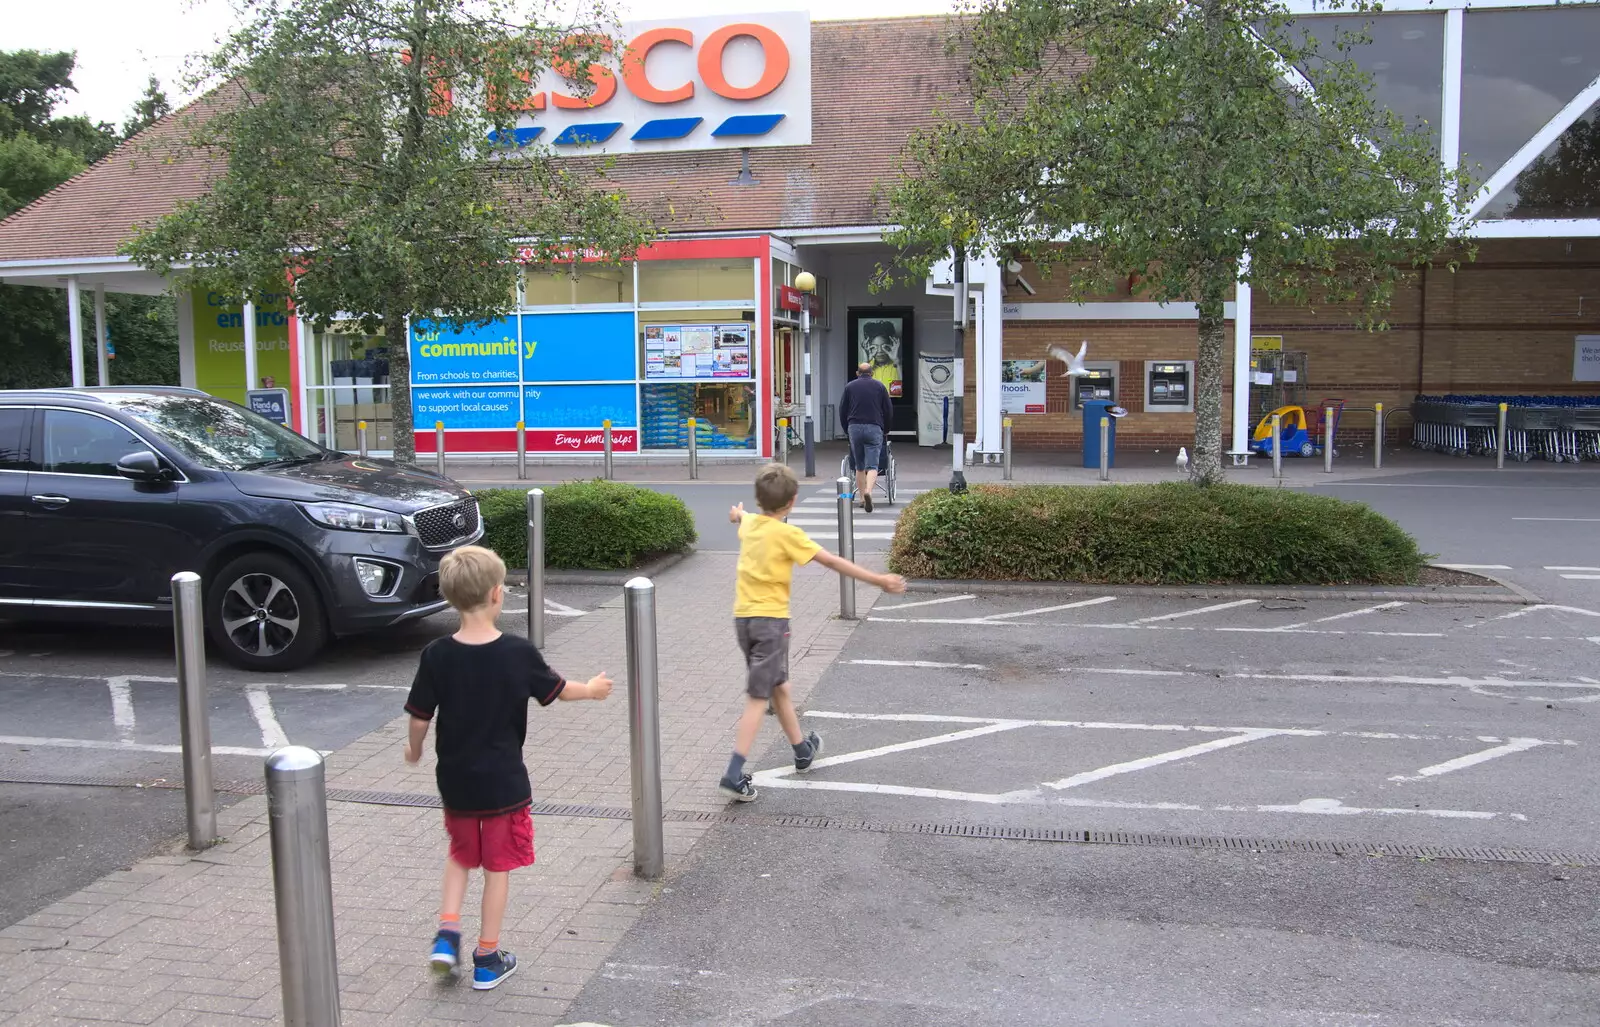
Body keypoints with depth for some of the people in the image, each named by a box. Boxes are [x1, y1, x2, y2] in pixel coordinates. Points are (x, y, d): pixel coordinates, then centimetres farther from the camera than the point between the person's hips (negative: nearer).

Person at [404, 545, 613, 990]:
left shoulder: (436, 656, -12)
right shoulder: (518, 652, -16)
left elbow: (419, 717, -5)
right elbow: (556, 690, -1)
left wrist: (415, 749, 16)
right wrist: (591, 689, 20)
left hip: (455, 782, 2)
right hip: (503, 783, -2)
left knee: (460, 855, 26)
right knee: (497, 866, 12)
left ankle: (447, 932, 13)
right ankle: (487, 959, 21)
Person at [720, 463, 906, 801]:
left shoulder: (749, 524, 8)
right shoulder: (786, 534, -14)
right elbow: (833, 562, -15)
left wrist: (738, 514, 61)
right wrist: (878, 580, -10)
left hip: (743, 617, 8)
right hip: (771, 619, -8)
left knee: (778, 687, 21)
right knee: (758, 698, -5)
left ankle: (802, 750, 38)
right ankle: (734, 775, -10)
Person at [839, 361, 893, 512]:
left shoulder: (850, 387, 10)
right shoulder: (879, 386, 9)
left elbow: (842, 410, 9)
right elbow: (889, 411, 9)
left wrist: (847, 429, 20)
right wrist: (886, 430, 21)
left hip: (854, 427, 1)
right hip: (874, 428, -1)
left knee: (859, 466, 12)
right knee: (872, 465, -5)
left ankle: (861, 498, 13)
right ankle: (868, 491, -29)